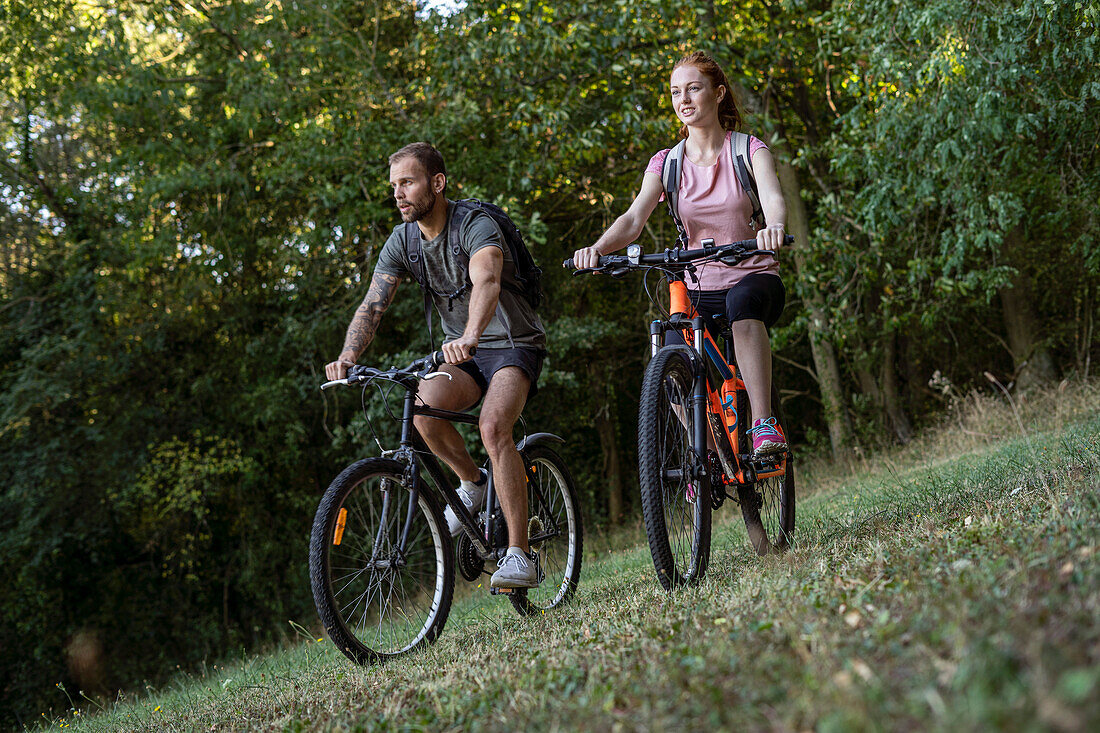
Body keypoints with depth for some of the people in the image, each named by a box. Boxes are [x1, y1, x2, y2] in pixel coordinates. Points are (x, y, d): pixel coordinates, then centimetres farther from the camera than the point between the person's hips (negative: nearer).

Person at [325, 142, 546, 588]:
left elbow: (486, 282, -41)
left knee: (492, 426, -31)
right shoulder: (402, 242, -2)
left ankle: (519, 556, -26)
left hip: (513, 343, -5)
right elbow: (373, 305, -10)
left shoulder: (477, 226, -21)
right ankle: (471, 482, 3)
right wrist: (347, 358, -29)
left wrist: (469, 337, -60)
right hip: (462, 353, 5)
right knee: (425, 408, -27)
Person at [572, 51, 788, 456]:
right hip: (698, 289, 3)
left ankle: (764, 423, -37)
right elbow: (634, 218, -12)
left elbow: (773, 199, -24)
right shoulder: (666, 163, 3)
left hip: (754, 277, -3)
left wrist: (773, 228, -49)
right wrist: (597, 248, -34)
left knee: (743, 301, -40)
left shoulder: (749, 150, -4)